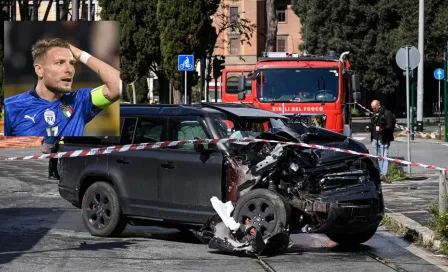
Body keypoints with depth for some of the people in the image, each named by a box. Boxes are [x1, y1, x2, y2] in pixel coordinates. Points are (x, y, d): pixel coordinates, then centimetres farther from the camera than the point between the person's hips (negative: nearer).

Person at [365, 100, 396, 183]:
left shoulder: (387, 114, -7)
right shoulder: (374, 114, 18)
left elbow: (390, 126, -15)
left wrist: (381, 129, -30)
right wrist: (369, 128, 6)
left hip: (384, 139, -8)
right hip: (375, 138, 8)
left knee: (384, 157, -11)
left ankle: (384, 175, -16)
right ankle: (379, 175, 16)